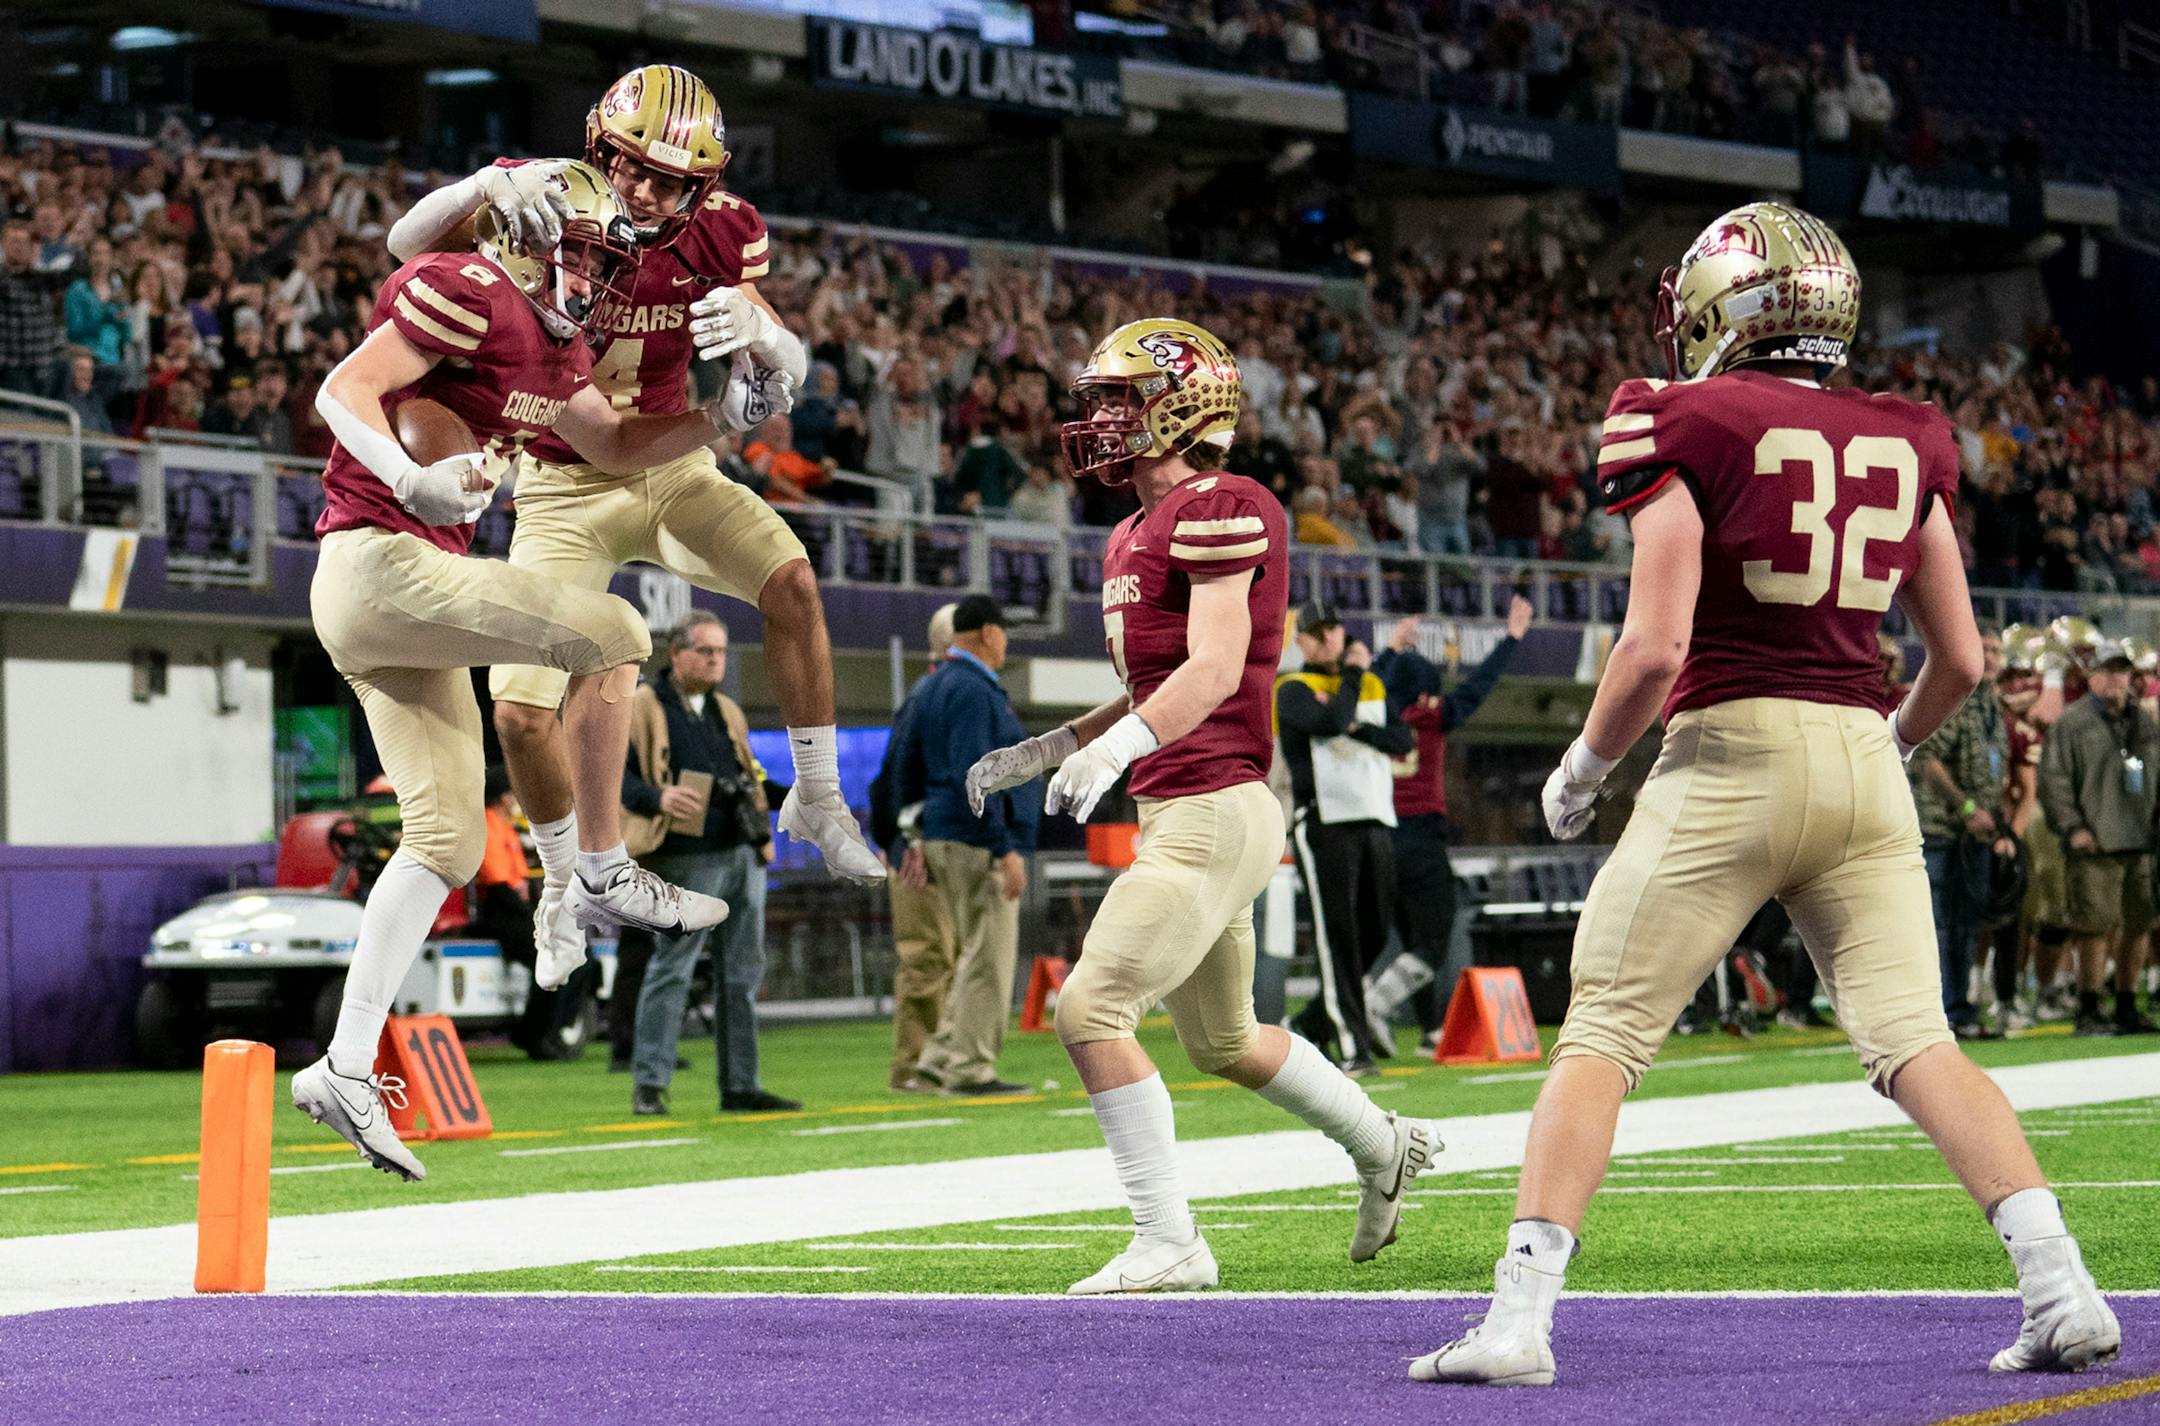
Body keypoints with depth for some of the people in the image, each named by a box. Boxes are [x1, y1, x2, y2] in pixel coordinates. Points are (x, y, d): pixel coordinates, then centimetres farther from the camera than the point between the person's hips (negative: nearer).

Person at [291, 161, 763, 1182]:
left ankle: (348, 1066, 9)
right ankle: (603, 874, -2)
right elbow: (346, 391, -20)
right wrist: (411, 478, -36)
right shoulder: (471, 293, -12)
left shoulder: (550, 342, 17)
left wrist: (723, 418, 13)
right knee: (609, 632, -13)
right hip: (379, 563, -10)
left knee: (448, 839, 9)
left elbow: (617, 446, 27)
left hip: (389, 594, 10)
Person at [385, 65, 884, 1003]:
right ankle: (563, 884, 18)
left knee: (790, 581, -23)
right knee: (520, 711, -11)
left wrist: (755, 332, -39)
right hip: (566, 490, -2)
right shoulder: (555, 205, -20)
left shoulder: (719, 233, -13)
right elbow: (408, 243, -29)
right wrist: (489, 187, -48)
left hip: (672, 465, 2)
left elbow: (784, 383, -14)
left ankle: (817, 802, -2)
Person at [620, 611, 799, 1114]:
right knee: (671, 969, -8)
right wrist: (657, 798, -23)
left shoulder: (727, 712, 21)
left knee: (743, 973, 8)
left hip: (744, 855, 7)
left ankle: (740, 1085, 13)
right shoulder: (642, 707, -2)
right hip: (689, 860, -7)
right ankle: (648, 1083, -4)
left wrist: (762, 830, 12)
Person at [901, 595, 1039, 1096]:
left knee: (977, 960, 13)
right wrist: (1005, 850, -23)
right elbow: (972, 777, -22)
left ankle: (936, 1064, 10)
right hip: (977, 844, -10)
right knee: (987, 960, -7)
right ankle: (970, 1069, -7)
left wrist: (921, 842, 25)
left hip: (943, 842, 10)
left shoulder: (935, 687, 17)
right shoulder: (974, 690, -13)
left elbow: (909, 767, 22)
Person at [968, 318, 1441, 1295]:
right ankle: (1383, 1148, 39)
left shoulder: (1221, 512, -13)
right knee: (1223, 1042, 21)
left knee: (1091, 1010, -15)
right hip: (1178, 817, 10)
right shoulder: (1136, 537, 17)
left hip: (1214, 813, -10)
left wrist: (1115, 749, -35)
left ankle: (1168, 1244, -9)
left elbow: (1214, 670, -24)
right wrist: (1037, 753, 18)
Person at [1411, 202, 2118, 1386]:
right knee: (1914, 1043, 5)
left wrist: (1582, 767, 2)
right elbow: (1961, 661, 13)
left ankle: (1519, 1319, -5)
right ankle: (2064, 1295, -6)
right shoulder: (1903, 447, 10)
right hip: (1861, 759, 5)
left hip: (1729, 757, -4)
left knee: (1601, 1035, 1)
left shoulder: (1687, 431, -6)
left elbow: (1655, 647, -14)